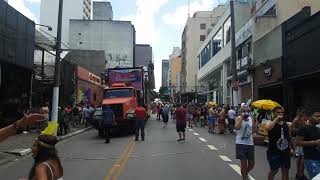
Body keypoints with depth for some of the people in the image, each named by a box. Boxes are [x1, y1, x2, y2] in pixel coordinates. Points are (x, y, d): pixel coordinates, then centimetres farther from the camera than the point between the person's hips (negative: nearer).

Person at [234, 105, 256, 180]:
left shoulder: (251, 119, 6)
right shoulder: (238, 118, -7)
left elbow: (253, 130, 7)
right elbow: (237, 127, -26)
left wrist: (254, 121, -4)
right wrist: (241, 117, -22)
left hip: (250, 143, 5)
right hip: (241, 143, -5)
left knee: (252, 163, 14)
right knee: (244, 163, 3)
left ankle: (246, 173, 44)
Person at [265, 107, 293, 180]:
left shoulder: (286, 124, 9)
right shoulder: (271, 122, -8)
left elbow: (289, 136, 17)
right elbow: (268, 128, -33)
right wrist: (277, 118, -26)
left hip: (285, 151, 5)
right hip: (274, 151, -5)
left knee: (285, 171, 11)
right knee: (274, 170, 2)